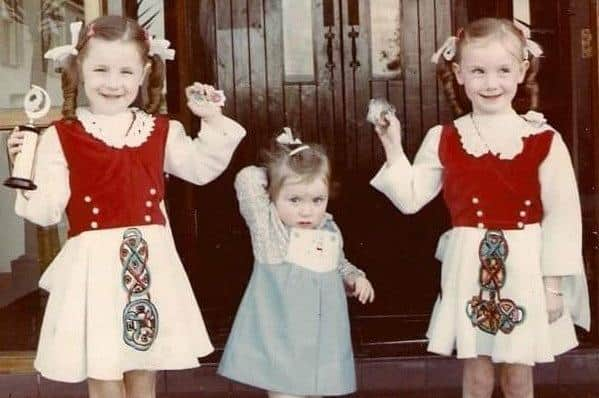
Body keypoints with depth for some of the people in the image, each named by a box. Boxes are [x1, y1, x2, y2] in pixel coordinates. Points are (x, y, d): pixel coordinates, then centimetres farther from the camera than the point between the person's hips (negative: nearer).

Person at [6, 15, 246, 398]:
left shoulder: (162, 131, 5)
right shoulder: (61, 137, -4)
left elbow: (202, 169, 9)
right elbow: (47, 210, -6)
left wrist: (213, 119, 0)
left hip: (150, 263, 3)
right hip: (94, 266, -3)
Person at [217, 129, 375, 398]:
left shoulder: (330, 232, 6)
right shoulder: (268, 227, -10)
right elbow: (247, 179, -19)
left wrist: (355, 278, 6)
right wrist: (276, 171, -2)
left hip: (323, 343, 6)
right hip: (281, 345, -6)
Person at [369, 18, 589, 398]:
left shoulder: (544, 140, -6)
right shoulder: (443, 140, 0)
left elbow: (562, 214, -5)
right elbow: (410, 199, 5)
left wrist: (554, 282, -7)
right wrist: (393, 148, -4)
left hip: (524, 267, -1)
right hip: (469, 267, 1)